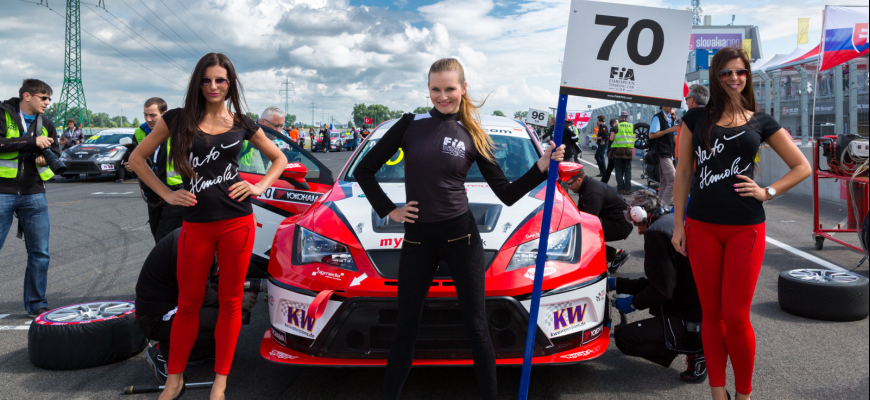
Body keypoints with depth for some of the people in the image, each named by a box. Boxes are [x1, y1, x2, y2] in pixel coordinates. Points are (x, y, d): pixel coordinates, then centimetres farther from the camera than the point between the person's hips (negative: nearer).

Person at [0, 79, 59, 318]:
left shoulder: (46, 123, 12)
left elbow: (56, 156, 17)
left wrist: (46, 159, -4)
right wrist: (33, 141, -19)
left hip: (34, 195, 4)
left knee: (40, 253, 4)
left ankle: (36, 304, 15)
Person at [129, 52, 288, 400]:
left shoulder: (242, 124, 7)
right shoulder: (179, 119, 4)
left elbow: (279, 158, 18)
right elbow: (137, 158, 8)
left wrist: (259, 187, 3)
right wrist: (166, 193, 0)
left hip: (237, 223, 0)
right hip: (196, 225, 0)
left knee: (230, 302, 6)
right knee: (188, 303, 9)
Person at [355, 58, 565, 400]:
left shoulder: (473, 137, 2)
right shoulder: (411, 125, 1)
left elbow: (507, 194, 1)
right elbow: (364, 171, 5)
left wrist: (542, 166, -9)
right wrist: (389, 210, -1)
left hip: (461, 234, -1)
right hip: (417, 237, 1)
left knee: (476, 328, 4)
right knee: (406, 328, 11)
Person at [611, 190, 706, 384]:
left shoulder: (656, 232, -14)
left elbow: (661, 291, -17)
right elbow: (661, 281, 21)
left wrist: (633, 303, 0)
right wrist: (615, 284, 23)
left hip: (694, 323, -10)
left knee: (623, 338, -8)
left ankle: (695, 351, -7)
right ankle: (699, 342, 16)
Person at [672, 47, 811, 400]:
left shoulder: (761, 123, 7)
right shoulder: (696, 118, 6)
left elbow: (802, 166, 12)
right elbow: (683, 172, 7)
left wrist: (767, 192, -2)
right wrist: (678, 224, 3)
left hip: (746, 228, -1)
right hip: (702, 227, 1)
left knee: (736, 317, -2)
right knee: (711, 314, 7)